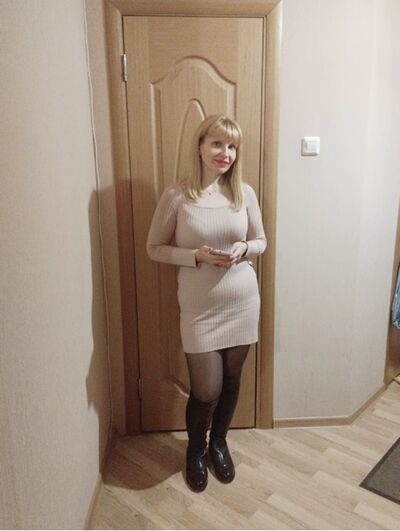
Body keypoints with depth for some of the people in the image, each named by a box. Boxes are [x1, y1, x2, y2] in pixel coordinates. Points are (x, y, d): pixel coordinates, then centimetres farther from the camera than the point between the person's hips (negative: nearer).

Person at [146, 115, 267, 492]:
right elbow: (155, 248, -3)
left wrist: (243, 248, -13)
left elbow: (261, 241, 10)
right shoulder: (176, 196, -9)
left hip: (243, 302, 4)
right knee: (206, 390, 3)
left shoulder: (245, 193, 0)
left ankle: (219, 442, 44)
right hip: (200, 307, -3)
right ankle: (195, 450, 35)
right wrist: (196, 255, -18)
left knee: (231, 380, 17)